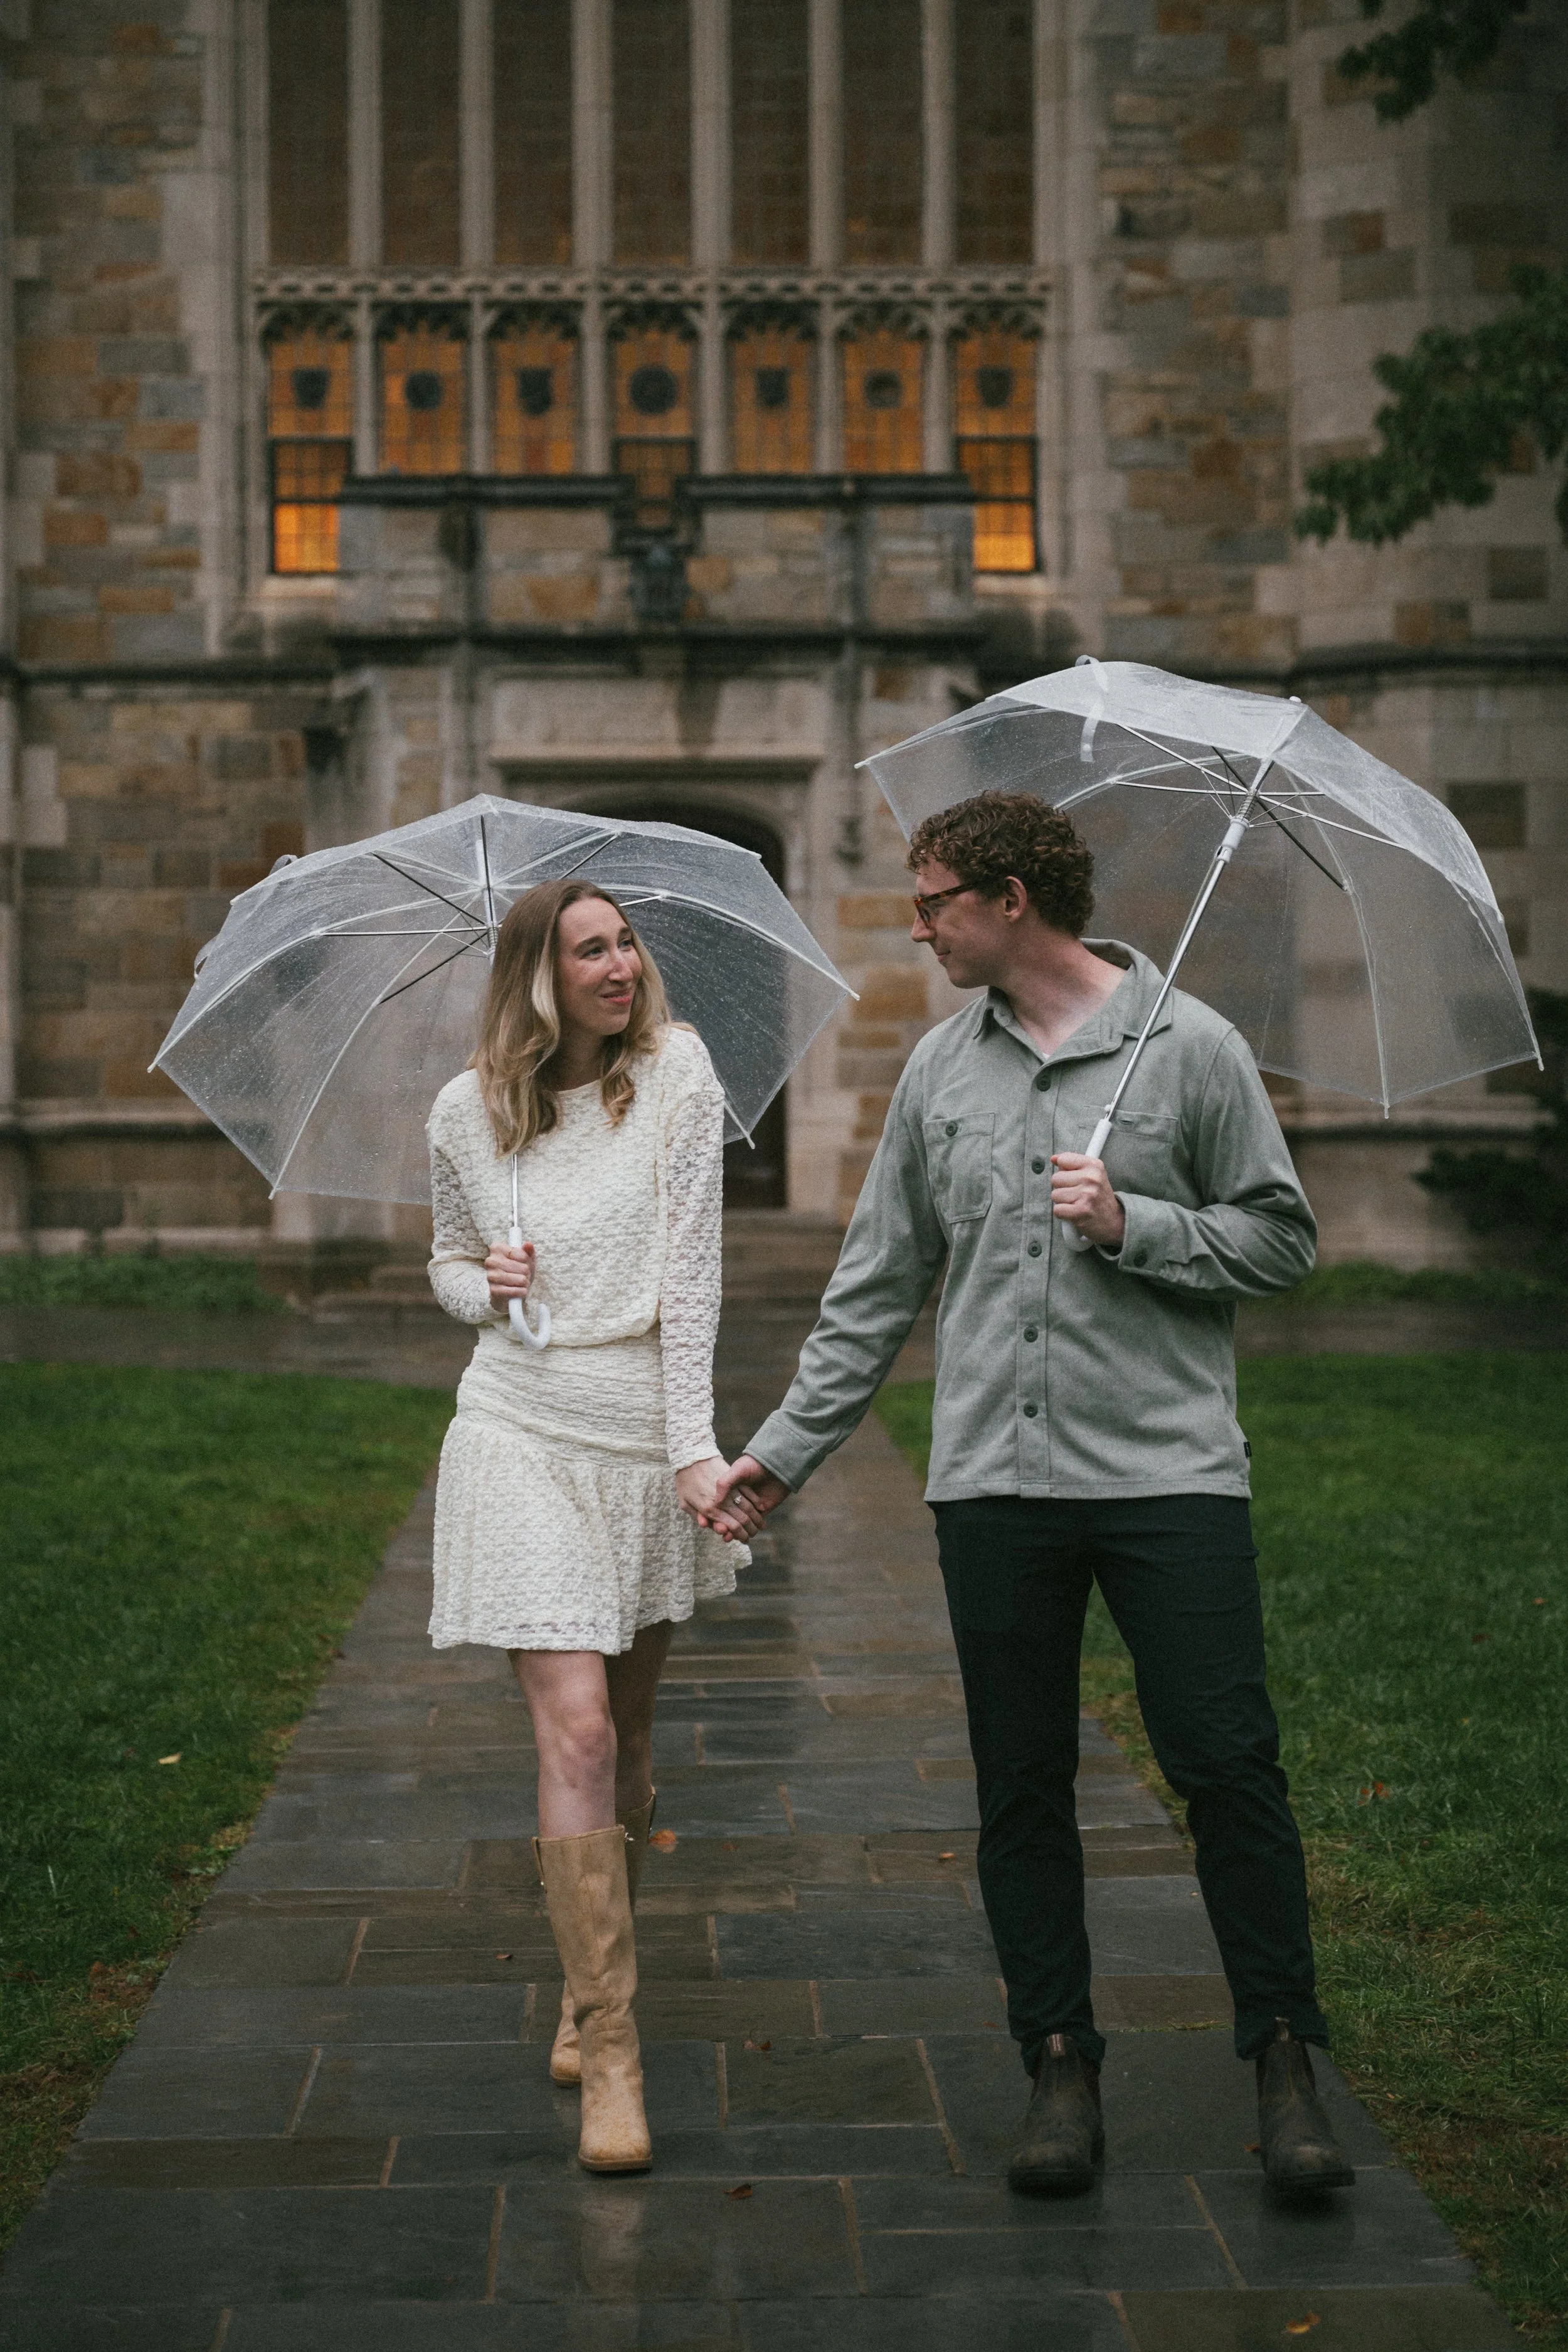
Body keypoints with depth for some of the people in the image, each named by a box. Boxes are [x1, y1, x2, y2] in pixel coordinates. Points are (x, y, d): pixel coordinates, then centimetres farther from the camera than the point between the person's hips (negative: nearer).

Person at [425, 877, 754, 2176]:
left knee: (629, 1727, 12)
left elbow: (692, 1262, -8)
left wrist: (693, 1442, -13)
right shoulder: (467, 1112, 2)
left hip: (649, 1431, 1)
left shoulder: (674, 1069, -3)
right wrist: (479, 1284, -5)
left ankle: (591, 1987, 34)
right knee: (575, 1728, -12)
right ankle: (609, 2057, -8)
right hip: (523, 1432, -1)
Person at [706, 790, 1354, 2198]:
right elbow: (879, 1284, 15)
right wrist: (788, 1446, 13)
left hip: (1171, 1469, -4)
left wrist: (1133, 1225, -13)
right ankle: (1061, 2063, 17)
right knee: (1022, 1789, 6)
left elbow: (1282, 1239, 1)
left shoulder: (1190, 1047, -1)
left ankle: (1284, 2056, 9)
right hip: (995, 1481, 4)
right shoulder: (943, 1068, 11)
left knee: (1226, 1766, -5)